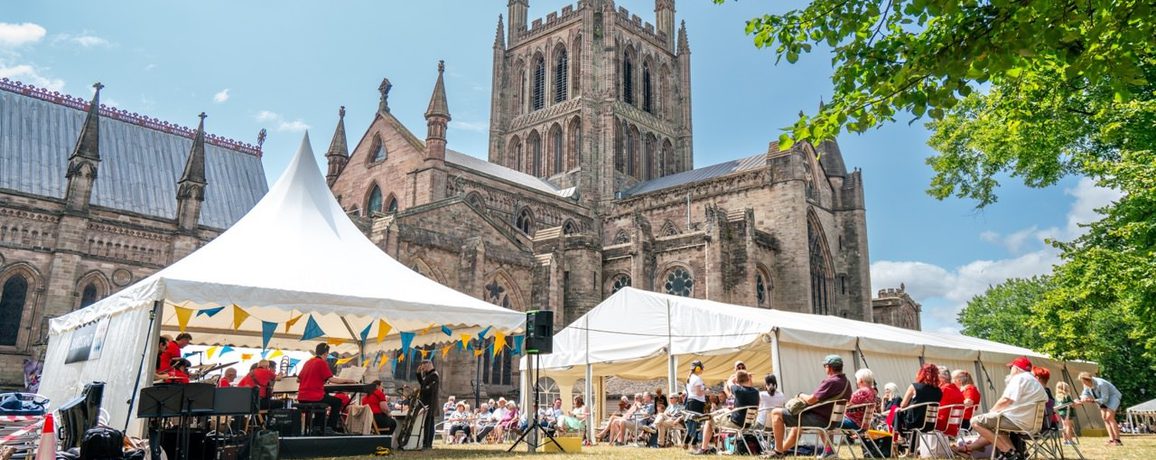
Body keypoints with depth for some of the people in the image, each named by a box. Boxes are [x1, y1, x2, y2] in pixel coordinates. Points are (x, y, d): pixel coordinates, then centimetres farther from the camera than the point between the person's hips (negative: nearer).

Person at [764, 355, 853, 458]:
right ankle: (782, 450, 45)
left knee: (776, 413, -8)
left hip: (819, 419, -10)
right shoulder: (847, 383, 7)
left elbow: (811, 400, -25)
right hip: (832, 420, 10)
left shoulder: (830, 382, -23)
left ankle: (778, 451, -2)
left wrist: (801, 395, -2)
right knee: (797, 427, 37)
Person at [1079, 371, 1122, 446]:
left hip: (1113, 396, -8)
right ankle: (1111, 440, -4)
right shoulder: (1087, 384, -11)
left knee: (1109, 417, -19)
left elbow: (1104, 399, -31)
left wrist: (1093, 400, -42)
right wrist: (1083, 398, -23)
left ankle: (1117, 440, -17)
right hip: (1103, 399, 8)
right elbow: (1085, 393, -1)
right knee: (1104, 418, -4)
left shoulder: (1100, 384, -34)